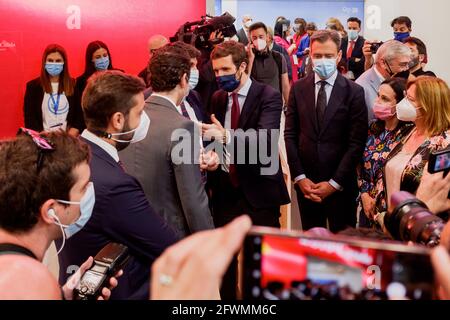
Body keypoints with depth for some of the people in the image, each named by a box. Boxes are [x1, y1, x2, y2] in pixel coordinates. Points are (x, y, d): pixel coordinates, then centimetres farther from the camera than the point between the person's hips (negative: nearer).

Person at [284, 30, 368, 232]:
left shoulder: (354, 92, -5)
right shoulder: (298, 88, 3)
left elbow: (356, 143, -7)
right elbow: (290, 135, 3)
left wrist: (334, 183, -11)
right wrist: (299, 177, -5)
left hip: (341, 184, -2)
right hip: (305, 183, 2)